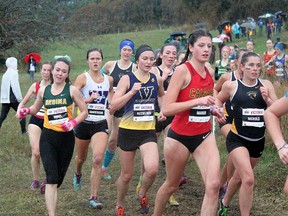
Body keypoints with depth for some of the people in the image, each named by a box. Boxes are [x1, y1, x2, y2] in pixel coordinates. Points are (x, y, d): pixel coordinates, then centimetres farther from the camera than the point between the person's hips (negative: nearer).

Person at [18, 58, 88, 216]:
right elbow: (36, 108, 20)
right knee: (51, 177, -12)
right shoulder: (43, 90, 3)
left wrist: (73, 122, -18)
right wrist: (26, 111, -2)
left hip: (66, 137, 0)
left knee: (60, 175, 14)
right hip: (48, 137, 0)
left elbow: (84, 112, -1)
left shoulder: (72, 90, -3)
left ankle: (50, 195, 44)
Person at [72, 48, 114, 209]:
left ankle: (94, 197, -11)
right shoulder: (83, 78, -7)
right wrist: (88, 99, -27)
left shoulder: (109, 79, 5)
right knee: (82, 157, 19)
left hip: (101, 124, 1)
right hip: (84, 123, -1)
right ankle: (78, 174, 56)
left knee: (98, 159, -17)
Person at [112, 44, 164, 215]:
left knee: (152, 169, -23)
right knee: (126, 175, 9)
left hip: (148, 132, 2)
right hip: (128, 131, -2)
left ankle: (143, 194, 9)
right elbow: (113, 106, -15)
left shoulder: (157, 79, 2)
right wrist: (132, 92, -24)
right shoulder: (127, 79, -8)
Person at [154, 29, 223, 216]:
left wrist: (213, 110, 2)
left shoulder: (209, 73, 5)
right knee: (172, 185, 14)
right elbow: (166, 109, -21)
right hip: (180, 137, -4)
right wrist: (198, 101, -27)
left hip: (205, 136, 5)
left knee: (213, 184, -15)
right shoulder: (183, 70, -14)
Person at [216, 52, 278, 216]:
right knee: (248, 179, -21)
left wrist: (267, 99, -17)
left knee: (239, 176, 21)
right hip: (237, 139, -4)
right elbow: (219, 100, 15)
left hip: (258, 141, 4)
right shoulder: (231, 86, -6)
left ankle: (224, 203, 48)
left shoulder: (266, 85, -1)